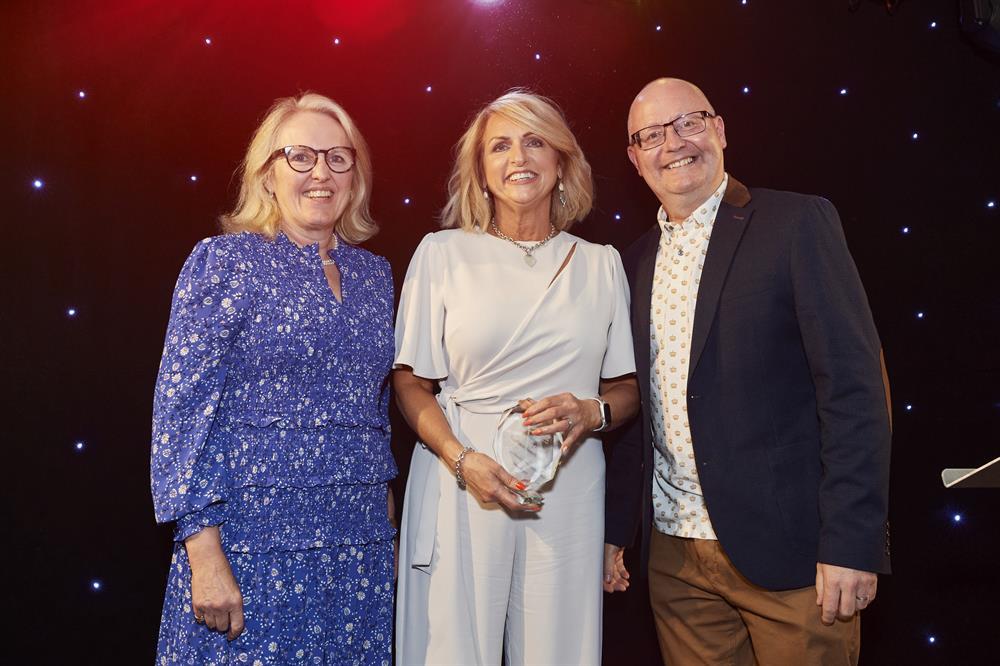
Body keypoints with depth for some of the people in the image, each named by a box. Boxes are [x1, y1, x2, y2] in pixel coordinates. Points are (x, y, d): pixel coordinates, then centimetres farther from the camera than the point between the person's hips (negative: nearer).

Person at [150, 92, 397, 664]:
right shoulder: (223, 262, -6)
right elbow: (182, 409, -10)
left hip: (361, 544, 5)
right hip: (255, 537, -5)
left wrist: (384, 501, 14)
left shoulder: (374, 273, 9)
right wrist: (205, 556, -15)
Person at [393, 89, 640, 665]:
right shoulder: (442, 253, 1)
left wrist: (592, 413, -10)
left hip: (569, 490, 2)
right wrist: (464, 461, -13)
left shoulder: (601, 264, 7)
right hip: (459, 486, -1)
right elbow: (410, 380, 1)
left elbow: (629, 388, 12)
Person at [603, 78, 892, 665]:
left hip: (788, 549, -4)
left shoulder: (799, 223, -5)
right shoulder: (637, 263, 11)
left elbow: (855, 384, -11)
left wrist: (852, 543, -16)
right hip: (674, 558, 5)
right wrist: (614, 531, 11)